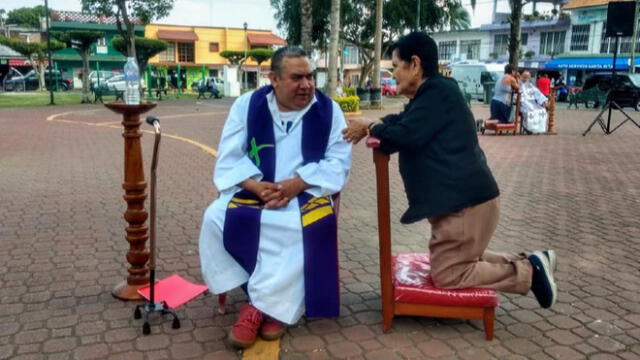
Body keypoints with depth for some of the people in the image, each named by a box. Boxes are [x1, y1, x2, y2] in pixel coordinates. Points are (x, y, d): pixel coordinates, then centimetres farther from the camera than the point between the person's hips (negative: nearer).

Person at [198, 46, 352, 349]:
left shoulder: (329, 110, 0)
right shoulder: (247, 105, 2)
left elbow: (338, 162, -6)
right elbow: (229, 159, -3)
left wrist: (296, 184, -22)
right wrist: (258, 186, -23)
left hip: (305, 194, -1)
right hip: (253, 191, 2)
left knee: (305, 226, -35)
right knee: (216, 218, -26)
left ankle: (272, 304, -19)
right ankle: (258, 298, -16)